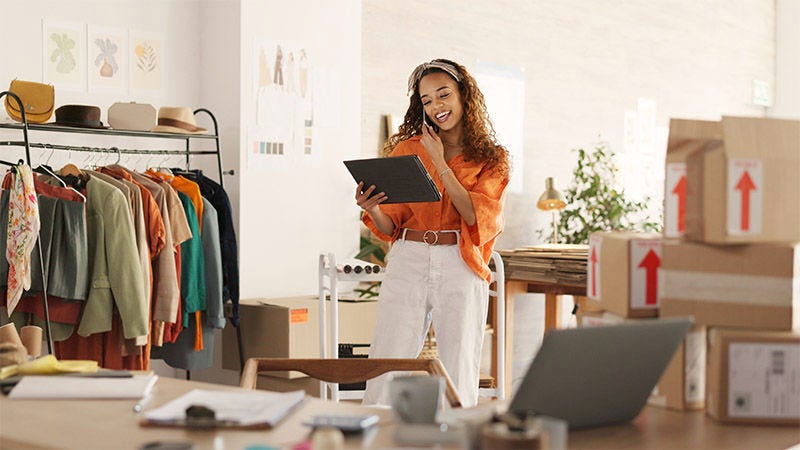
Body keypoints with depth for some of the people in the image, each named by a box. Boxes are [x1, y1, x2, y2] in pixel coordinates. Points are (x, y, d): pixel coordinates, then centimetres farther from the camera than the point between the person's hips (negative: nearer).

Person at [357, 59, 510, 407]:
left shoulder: (492, 159, 8)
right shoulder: (407, 149, 12)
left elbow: (476, 215, -7)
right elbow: (390, 226, 11)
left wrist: (440, 164, -5)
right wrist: (370, 208, -11)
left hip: (461, 268, -1)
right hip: (407, 263, 1)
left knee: (459, 375, -2)